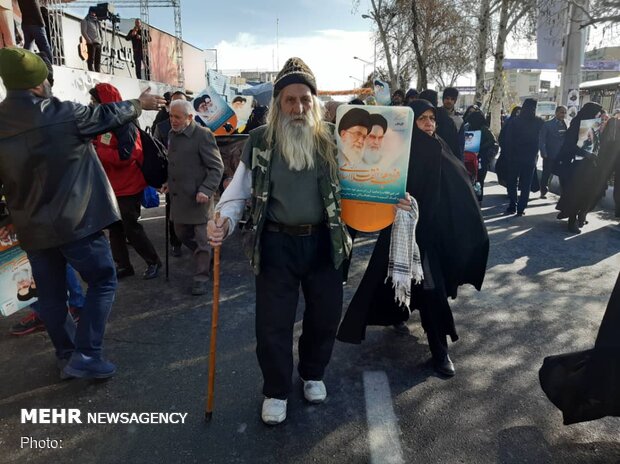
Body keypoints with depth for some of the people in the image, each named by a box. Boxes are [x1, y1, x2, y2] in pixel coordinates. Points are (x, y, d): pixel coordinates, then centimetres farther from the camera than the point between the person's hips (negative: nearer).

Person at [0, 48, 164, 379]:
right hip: (75, 222, -5)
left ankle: (66, 355, 30)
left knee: (50, 294, 17)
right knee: (103, 281, 8)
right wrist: (140, 104, 21)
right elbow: (109, 115, 3)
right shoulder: (63, 114, -13)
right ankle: (86, 356, 2)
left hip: (32, 228, 6)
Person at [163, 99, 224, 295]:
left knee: (202, 239, 2)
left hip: (198, 197, -8)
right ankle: (206, 259, 39)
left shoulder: (203, 135, -13)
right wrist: (170, 183, 12)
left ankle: (201, 277, 16)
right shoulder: (172, 135, 10)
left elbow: (217, 167, -14)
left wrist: (206, 190, -24)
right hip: (179, 197, 8)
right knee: (182, 233, 17)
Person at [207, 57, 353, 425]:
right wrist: (225, 222, -15)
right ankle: (276, 391, 29)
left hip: (323, 241, 2)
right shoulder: (260, 142, -2)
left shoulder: (331, 139, -1)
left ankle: (313, 374, 43)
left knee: (326, 315, 14)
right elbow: (239, 191, 2)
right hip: (277, 244, -1)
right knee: (273, 322, 5)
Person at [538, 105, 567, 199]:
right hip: (550, 156, -2)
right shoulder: (547, 124, -2)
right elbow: (541, 140, -4)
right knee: (546, 175, 7)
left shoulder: (567, 125, 6)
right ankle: (543, 192, 21)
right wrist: (544, 153, -11)